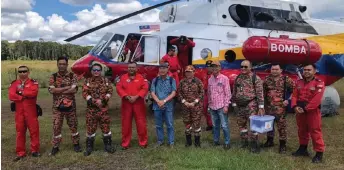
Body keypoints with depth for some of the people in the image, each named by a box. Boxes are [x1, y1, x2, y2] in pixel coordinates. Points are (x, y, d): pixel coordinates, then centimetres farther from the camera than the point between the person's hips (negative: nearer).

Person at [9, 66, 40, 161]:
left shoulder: (33, 82, 2)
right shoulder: (14, 83, 8)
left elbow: (34, 92, -19)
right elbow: (11, 96, -7)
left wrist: (21, 92, -9)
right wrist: (24, 96, -14)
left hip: (31, 111, -2)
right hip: (19, 111, 2)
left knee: (34, 130, 2)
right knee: (20, 131, 7)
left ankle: (35, 150, 14)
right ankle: (20, 153, 15)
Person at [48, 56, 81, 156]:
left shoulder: (73, 76, -2)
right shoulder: (53, 77, 2)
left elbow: (74, 90, -15)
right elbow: (51, 90, -13)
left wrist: (58, 91, -13)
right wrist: (67, 87, -15)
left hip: (70, 105, -1)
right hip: (57, 106, 1)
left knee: (73, 125, 10)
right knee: (56, 126, 4)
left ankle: (76, 144, 25)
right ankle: (55, 146, 18)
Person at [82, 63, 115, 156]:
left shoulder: (106, 81, 6)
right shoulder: (87, 81, 4)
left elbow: (110, 91, -2)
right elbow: (84, 93, -5)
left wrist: (102, 100, -17)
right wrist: (94, 101, -17)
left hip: (104, 108, 1)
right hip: (91, 109, 0)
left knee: (106, 127, 6)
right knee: (90, 128, 4)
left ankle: (107, 145, 19)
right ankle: (89, 147, 17)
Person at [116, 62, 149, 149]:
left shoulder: (141, 77, 3)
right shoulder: (123, 77, 7)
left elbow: (145, 88, -7)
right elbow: (119, 88, -3)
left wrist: (136, 97, -18)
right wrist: (127, 97, -16)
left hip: (138, 104, -1)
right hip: (126, 104, 1)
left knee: (141, 123, 2)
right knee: (126, 124, 6)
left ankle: (143, 142, 15)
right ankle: (125, 143, 17)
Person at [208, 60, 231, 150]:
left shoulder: (224, 78, -6)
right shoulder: (210, 79, 10)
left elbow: (228, 93, -8)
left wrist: (226, 105, -12)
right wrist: (209, 104, 13)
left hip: (221, 106, -5)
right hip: (212, 107, 5)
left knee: (224, 125, -2)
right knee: (215, 125, 14)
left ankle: (227, 143, 8)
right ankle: (216, 141, 25)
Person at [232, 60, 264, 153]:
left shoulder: (255, 78, -8)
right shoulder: (238, 78, 9)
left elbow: (260, 93, -11)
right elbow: (234, 92, 14)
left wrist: (261, 107, -15)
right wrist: (234, 104, 12)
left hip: (251, 105, -5)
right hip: (240, 105, 6)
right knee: (241, 123, 12)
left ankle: (254, 144, 6)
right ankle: (244, 141, 27)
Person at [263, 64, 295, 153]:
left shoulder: (286, 79, -5)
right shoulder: (267, 79, 6)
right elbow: (263, 91, 15)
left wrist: (289, 100, -6)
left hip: (280, 107, -4)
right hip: (268, 107, 4)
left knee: (281, 126, -1)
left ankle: (283, 144, 11)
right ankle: (270, 140, 32)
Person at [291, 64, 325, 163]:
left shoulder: (319, 83, -9)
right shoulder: (299, 82, 10)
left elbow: (316, 99, -19)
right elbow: (294, 95, 6)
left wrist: (305, 108, -21)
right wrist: (295, 106, -11)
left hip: (312, 111, -6)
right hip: (300, 111, 6)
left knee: (315, 132, -3)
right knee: (302, 130, 17)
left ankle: (319, 153, 6)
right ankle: (303, 149, 32)